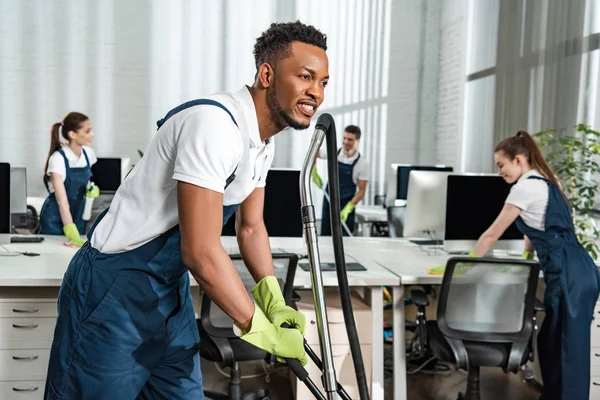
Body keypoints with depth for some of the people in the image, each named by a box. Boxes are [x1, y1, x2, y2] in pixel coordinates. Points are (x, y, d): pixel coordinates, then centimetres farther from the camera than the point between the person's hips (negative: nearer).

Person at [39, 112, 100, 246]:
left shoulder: (88, 153, -5)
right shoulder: (58, 158, -22)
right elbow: (62, 200, -30)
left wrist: (91, 188, -7)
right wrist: (71, 233, -39)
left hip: (78, 216, 5)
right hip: (55, 219, -5)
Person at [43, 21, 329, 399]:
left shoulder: (264, 142, 3)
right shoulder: (214, 125, -27)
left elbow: (251, 227, 13)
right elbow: (201, 252, -29)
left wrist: (275, 304, 0)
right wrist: (264, 331, -20)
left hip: (171, 288, 9)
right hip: (115, 287, -9)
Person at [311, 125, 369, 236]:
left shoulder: (362, 163, -13)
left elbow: (361, 191, -11)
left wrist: (347, 209, -22)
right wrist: (314, 172, -2)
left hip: (346, 205, -3)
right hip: (328, 201, 4)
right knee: (325, 236, 10)